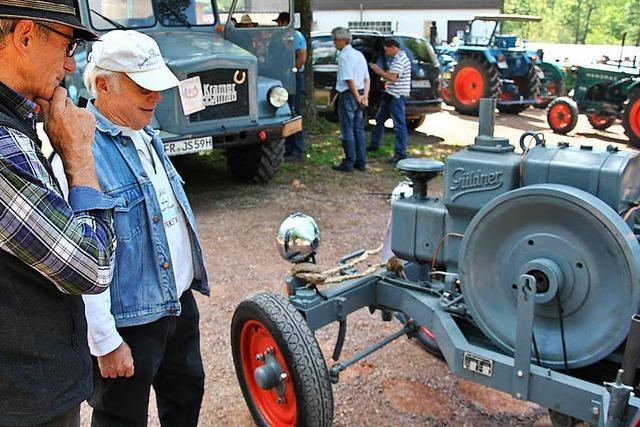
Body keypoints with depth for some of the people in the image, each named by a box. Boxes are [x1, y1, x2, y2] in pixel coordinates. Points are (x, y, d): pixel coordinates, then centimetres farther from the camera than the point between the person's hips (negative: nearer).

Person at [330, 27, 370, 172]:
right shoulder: (359, 54, 14)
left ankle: (349, 163, 4)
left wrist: (357, 97, -13)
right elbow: (367, 78, 12)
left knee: (348, 131, -1)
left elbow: (349, 80, -19)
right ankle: (361, 162, 15)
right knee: (359, 130, 12)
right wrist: (364, 95, 2)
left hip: (348, 95, -8)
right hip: (359, 95, 8)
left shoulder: (344, 56, -13)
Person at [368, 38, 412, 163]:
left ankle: (400, 154, -8)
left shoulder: (399, 60, -17)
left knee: (399, 125, -9)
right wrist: (381, 71, 11)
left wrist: (379, 71, -14)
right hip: (391, 94, 12)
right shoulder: (397, 58, 17)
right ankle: (374, 145, 34)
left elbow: (392, 77, -26)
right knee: (379, 120, 21)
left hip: (397, 96, -12)